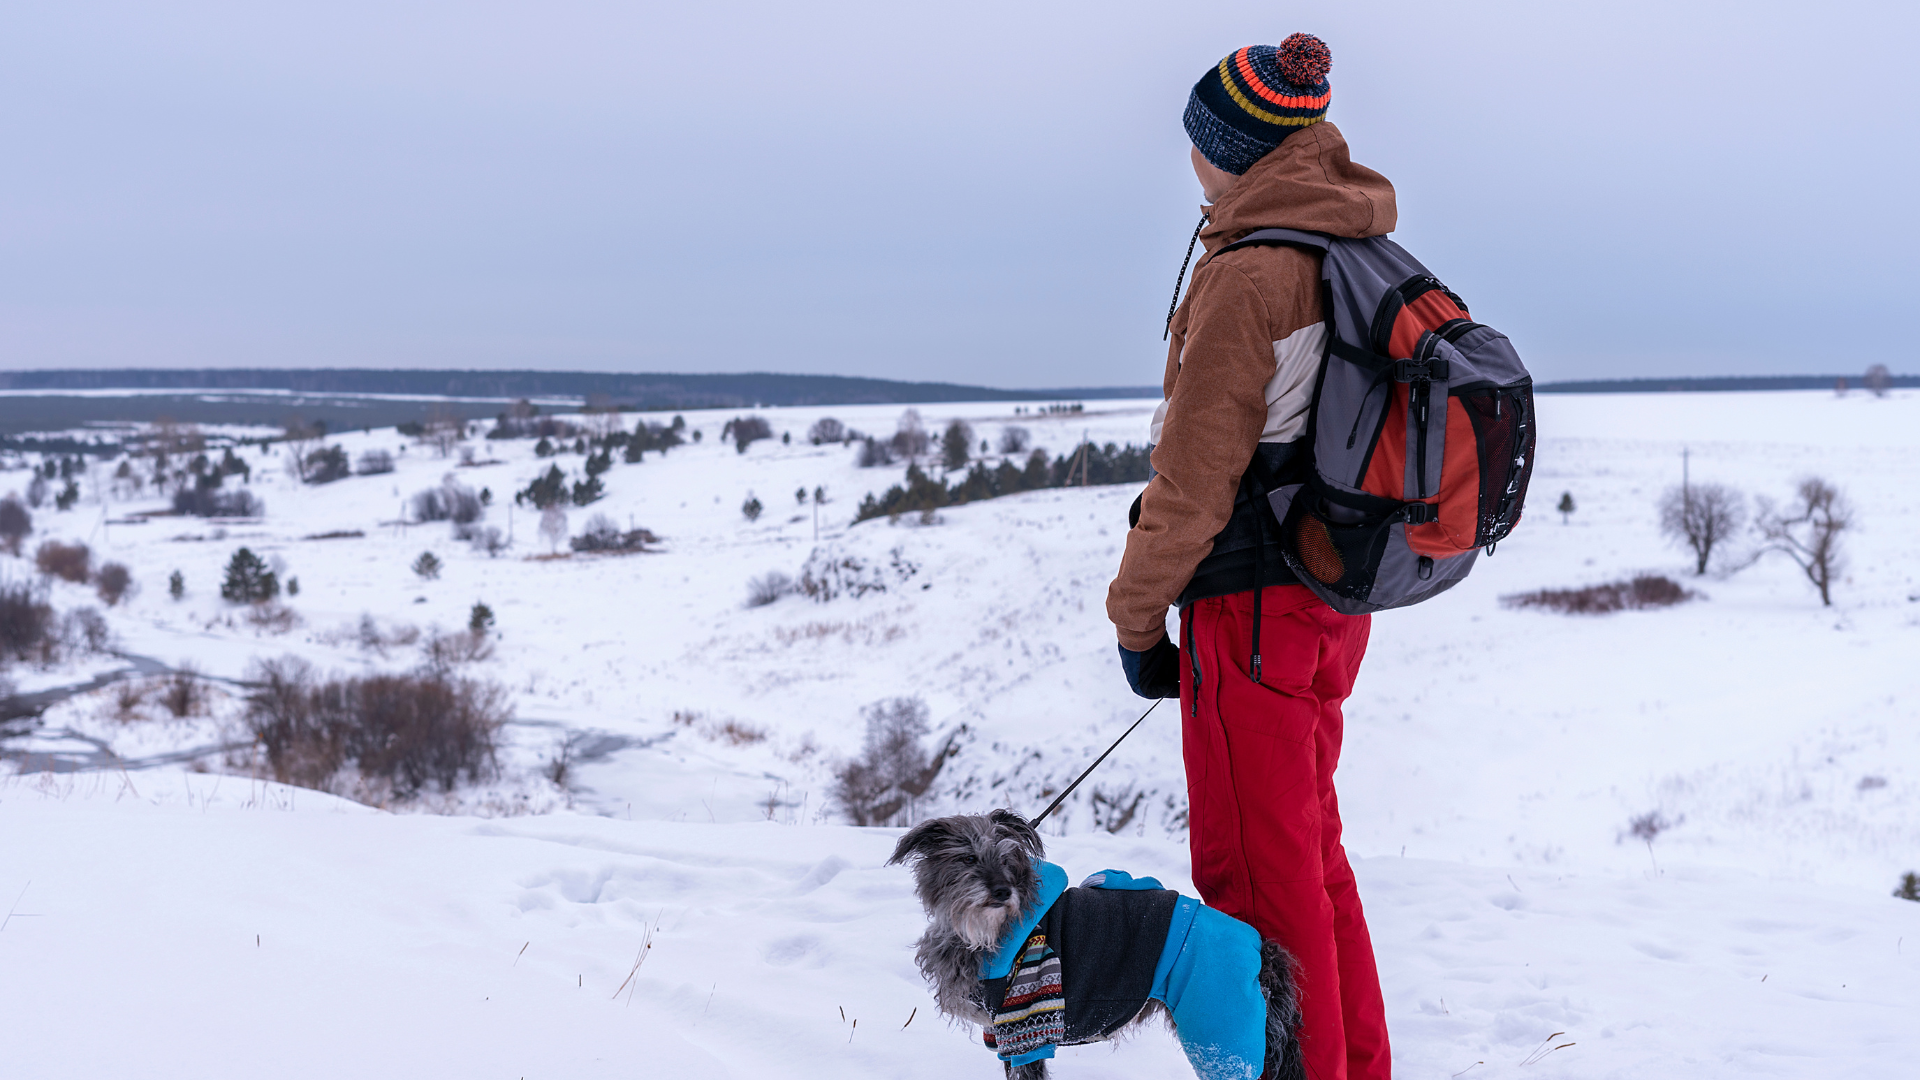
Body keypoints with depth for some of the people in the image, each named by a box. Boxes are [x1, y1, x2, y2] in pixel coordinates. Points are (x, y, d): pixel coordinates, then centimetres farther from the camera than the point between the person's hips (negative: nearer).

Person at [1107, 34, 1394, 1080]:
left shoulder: (1247, 277, -19)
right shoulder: (1354, 251, 8)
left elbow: (1194, 478, -17)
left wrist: (1137, 619, -6)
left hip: (1253, 607, -9)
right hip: (1335, 600, 9)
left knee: (1255, 871, 3)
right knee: (1311, 849, 20)